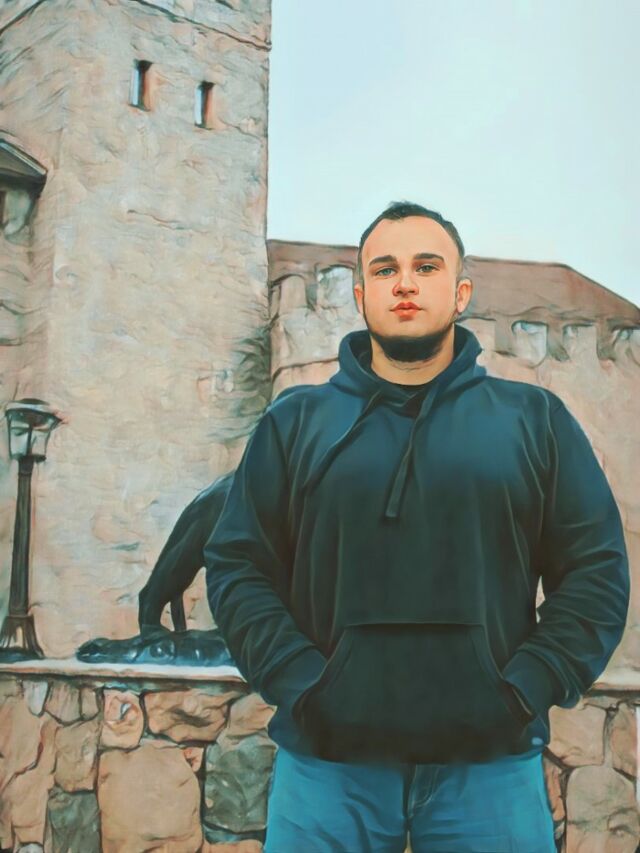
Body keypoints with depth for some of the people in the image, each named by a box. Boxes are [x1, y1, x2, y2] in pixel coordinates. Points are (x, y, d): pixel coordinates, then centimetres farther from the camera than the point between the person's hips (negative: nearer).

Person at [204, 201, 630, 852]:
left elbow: (597, 571, 5)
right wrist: (301, 686, -7)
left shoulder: (535, 420, 8)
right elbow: (236, 566, 5)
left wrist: (525, 692, -7)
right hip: (326, 762, 0)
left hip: (491, 766, 0)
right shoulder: (295, 421, 8)